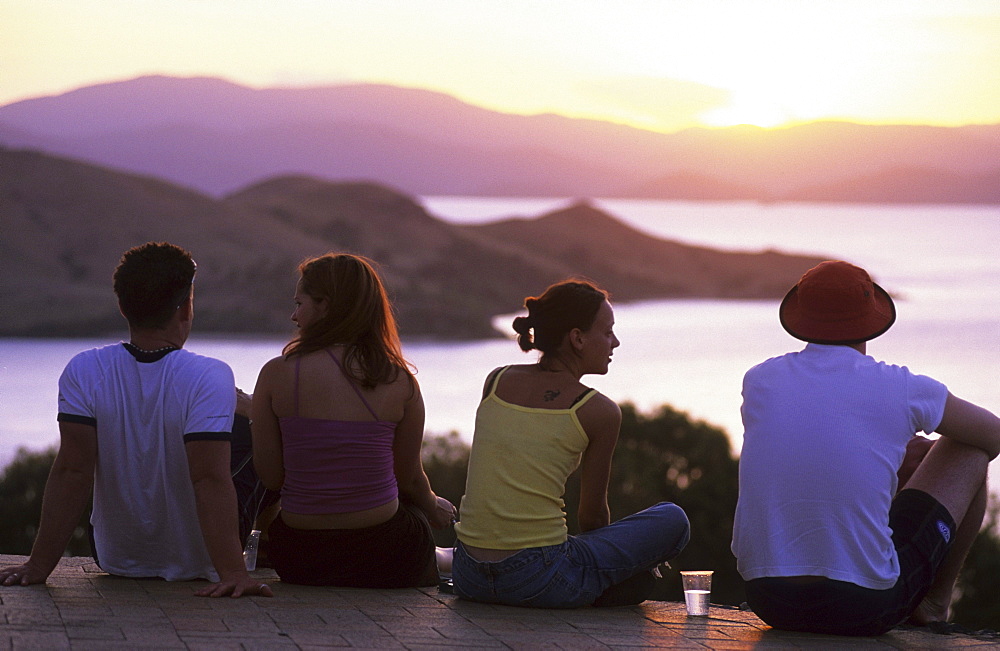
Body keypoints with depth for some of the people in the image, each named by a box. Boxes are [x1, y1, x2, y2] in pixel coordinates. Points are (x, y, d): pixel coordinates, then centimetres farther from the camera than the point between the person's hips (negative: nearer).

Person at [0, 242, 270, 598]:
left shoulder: (83, 372, -15)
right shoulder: (209, 378, -23)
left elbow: (71, 472, -18)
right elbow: (210, 480, -30)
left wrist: (39, 565, -16)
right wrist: (232, 571, -32)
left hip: (116, 560, 3)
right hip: (199, 568, -3)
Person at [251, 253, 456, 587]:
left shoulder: (276, 374, -11)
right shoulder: (400, 382, -9)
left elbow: (271, 477, -6)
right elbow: (409, 476, 4)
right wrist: (433, 507, 27)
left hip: (299, 563, 1)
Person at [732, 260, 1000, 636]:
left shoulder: (759, 380, 2)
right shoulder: (899, 388, -7)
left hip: (768, 601, 4)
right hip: (863, 610, -4)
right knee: (970, 452, 16)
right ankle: (934, 603, 30)